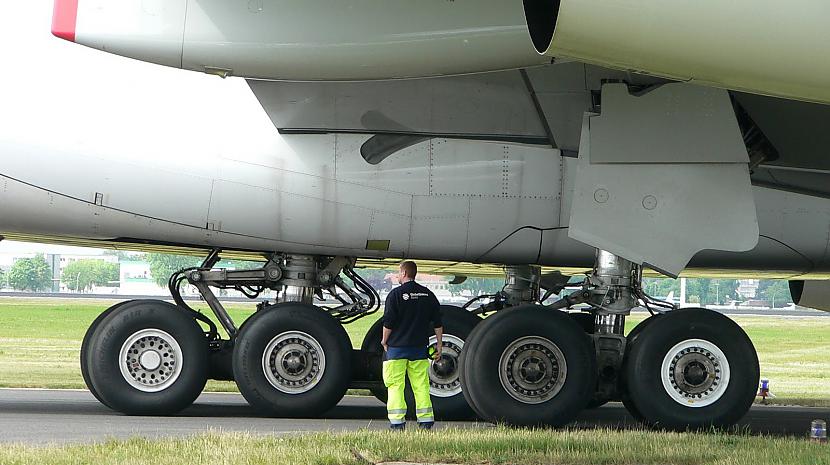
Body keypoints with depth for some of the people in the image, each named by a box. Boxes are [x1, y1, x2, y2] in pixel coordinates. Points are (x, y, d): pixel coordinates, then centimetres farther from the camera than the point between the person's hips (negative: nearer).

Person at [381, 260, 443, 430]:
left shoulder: (396, 294, -8)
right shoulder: (428, 294, 7)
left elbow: (388, 322, -9)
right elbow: (437, 322, 8)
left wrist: (384, 340, 7)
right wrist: (438, 345, 14)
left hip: (397, 347, -4)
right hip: (420, 347, 4)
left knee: (395, 385, 0)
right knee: (421, 385, 7)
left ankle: (397, 423, -5)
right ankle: (426, 422, 5)